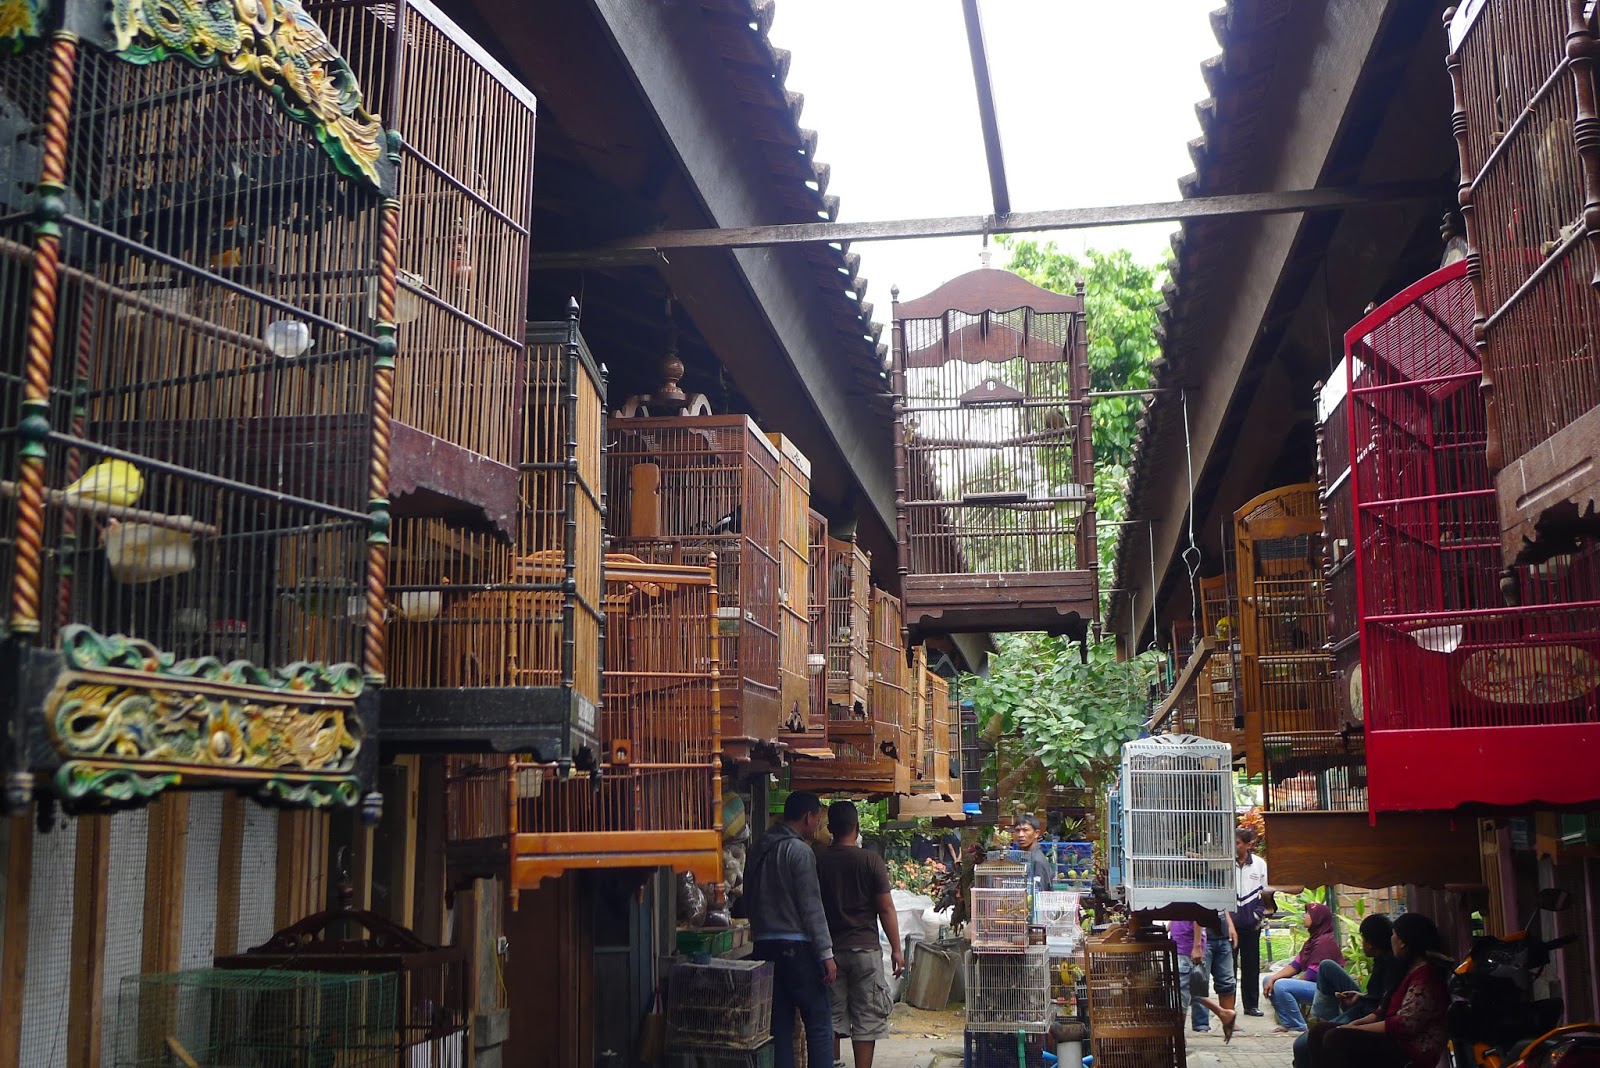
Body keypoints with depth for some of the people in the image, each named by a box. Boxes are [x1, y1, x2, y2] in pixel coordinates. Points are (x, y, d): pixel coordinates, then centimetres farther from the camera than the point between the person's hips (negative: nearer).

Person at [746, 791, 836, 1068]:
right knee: (819, 1022, -1)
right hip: (795, 947, -7)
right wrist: (826, 953, -12)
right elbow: (811, 907, -14)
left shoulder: (759, 850, 13)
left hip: (763, 947, 7)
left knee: (779, 1023, 9)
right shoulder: (799, 851, -10)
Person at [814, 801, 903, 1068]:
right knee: (866, 1017, 3)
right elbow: (886, 908, -7)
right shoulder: (871, 861, -7)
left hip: (829, 949, 3)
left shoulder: (817, 861, 0)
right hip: (865, 948, -2)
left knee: (831, 1016, 10)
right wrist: (896, 949, 0)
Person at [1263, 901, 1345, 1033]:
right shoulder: (1313, 940, 15)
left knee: (1281, 986, -27)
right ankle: (1287, 1023, 3)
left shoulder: (1325, 941, -18)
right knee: (1268, 980, 6)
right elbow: (1295, 965, 8)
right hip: (1312, 984, 11)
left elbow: (1312, 974, -21)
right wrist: (1273, 978, -7)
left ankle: (1298, 1026, -13)